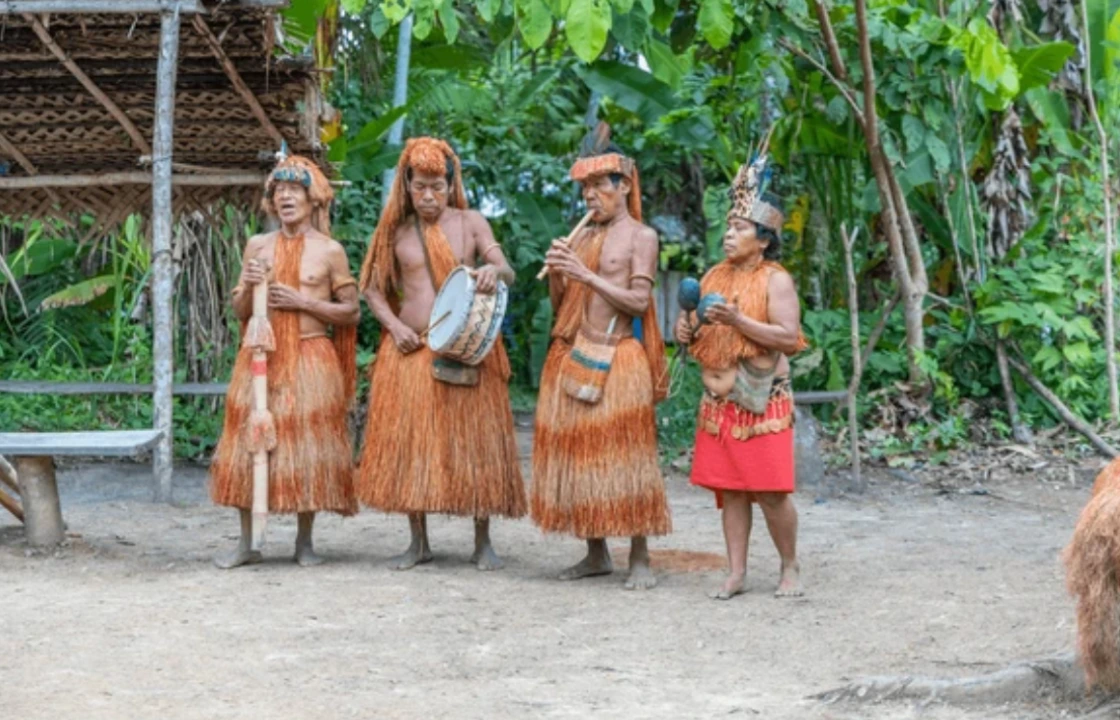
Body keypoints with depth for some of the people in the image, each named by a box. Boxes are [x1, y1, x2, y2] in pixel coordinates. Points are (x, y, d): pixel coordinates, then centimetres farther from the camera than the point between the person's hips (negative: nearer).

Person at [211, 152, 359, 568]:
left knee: (307, 444, -1)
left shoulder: (329, 251, 2)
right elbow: (240, 311, 11)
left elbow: (351, 312, 1)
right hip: (261, 357, 2)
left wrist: (302, 301, -10)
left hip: (311, 359, -2)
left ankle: (304, 542, 10)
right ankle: (247, 543, 6)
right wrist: (250, 287, -10)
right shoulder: (257, 246, 9)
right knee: (250, 441, 0)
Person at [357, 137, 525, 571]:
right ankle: (418, 542, 12)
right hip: (410, 350, 2)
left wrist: (494, 270, -31)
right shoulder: (398, 232, 6)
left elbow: (507, 271, -7)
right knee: (410, 441, 2)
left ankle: (483, 542, 7)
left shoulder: (470, 223, 2)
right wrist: (394, 325, -6)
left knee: (473, 439, -1)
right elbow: (373, 288, 11)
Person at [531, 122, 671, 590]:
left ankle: (640, 559, -2)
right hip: (572, 357, 6)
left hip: (617, 360, -6)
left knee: (624, 455, -7)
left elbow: (638, 300, -11)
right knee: (577, 452, 5)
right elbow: (559, 307, 17)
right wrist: (556, 274, -3)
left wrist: (587, 276, -17)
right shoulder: (581, 238, 17)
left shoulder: (640, 236, 0)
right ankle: (596, 553, 14)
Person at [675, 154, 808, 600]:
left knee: (770, 490, -6)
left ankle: (790, 568, 10)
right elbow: (702, 335, 23)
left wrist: (738, 321, -22)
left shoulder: (776, 280, -5)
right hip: (719, 401, 6)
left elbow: (790, 337, -15)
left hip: (762, 401, -6)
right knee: (730, 490, 5)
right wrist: (687, 332, 0)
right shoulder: (715, 277, 13)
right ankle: (736, 572, 9)